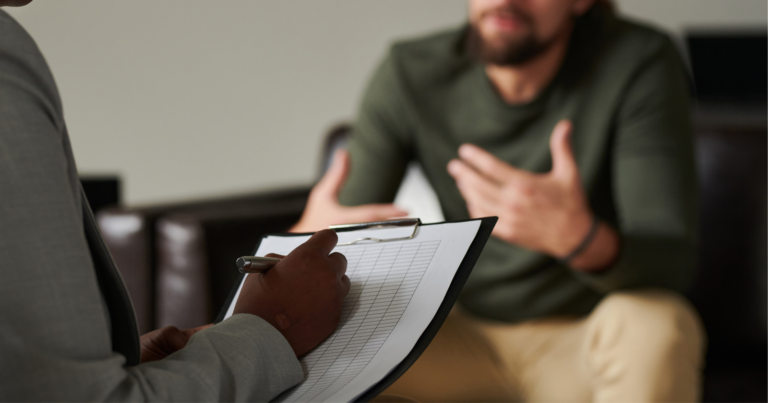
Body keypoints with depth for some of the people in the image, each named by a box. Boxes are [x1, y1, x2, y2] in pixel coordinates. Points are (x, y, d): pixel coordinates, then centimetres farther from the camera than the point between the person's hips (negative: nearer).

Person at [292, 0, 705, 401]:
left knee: (654, 323, -35)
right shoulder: (408, 74, -9)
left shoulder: (640, 65, -17)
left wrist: (581, 240, -48)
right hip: (465, 335, 2)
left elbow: (672, 262, -24)